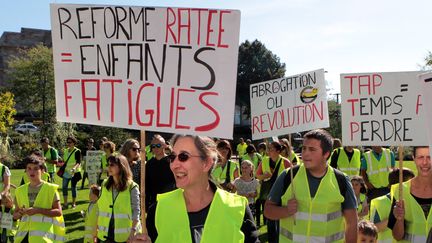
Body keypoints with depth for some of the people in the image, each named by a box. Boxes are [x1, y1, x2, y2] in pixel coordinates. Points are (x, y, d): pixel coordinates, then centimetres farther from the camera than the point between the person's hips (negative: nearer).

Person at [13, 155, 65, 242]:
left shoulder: (50, 188, -1)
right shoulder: (20, 191, 12)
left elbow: (58, 212, -6)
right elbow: (15, 215, 17)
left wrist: (38, 210, -17)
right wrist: (20, 213, -6)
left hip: (43, 234, -4)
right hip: (24, 233, 4)